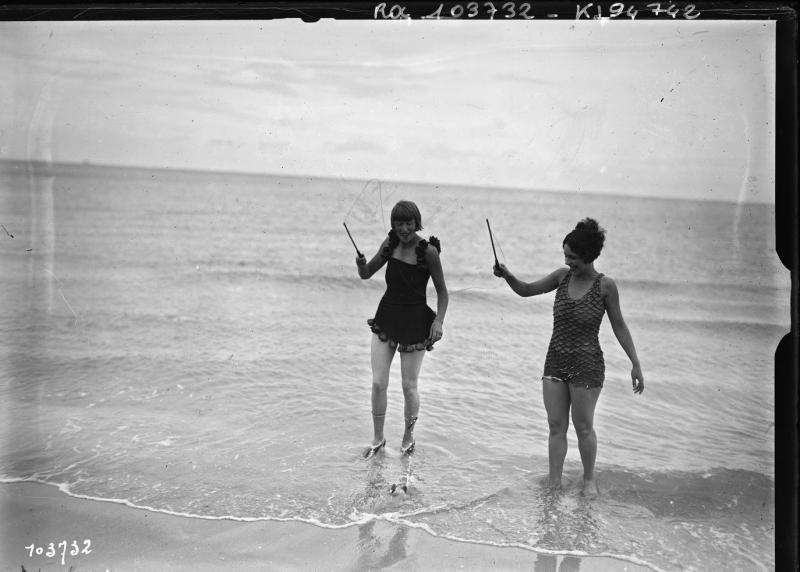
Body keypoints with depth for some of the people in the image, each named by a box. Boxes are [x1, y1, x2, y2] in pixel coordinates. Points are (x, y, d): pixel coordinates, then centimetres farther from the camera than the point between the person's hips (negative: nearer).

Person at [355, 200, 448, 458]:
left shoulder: (428, 251, -14)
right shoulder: (390, 243, 0)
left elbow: (441, 290, -6)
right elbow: (366, 274, 7)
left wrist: (439, 321, -19)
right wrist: (361, 264, -15)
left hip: (415, 322, -4)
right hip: (386, 317, 4)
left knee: (409, 386, 4)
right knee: (378, 383, 2)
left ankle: (408, 436, 28)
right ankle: (378, 439, 20)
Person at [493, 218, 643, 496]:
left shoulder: (605, 285, -10)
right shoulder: (562, 276, 1)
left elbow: (619, 326, -3)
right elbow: (526, 290, 7)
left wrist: (635, 364, -4)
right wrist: (507, 276, -13)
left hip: (587, 365, -4)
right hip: (555, 361, 4)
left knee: (583, 427, 7)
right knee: (556, 426, 8)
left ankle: (589, 478, 29)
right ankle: (554, 481, 19)